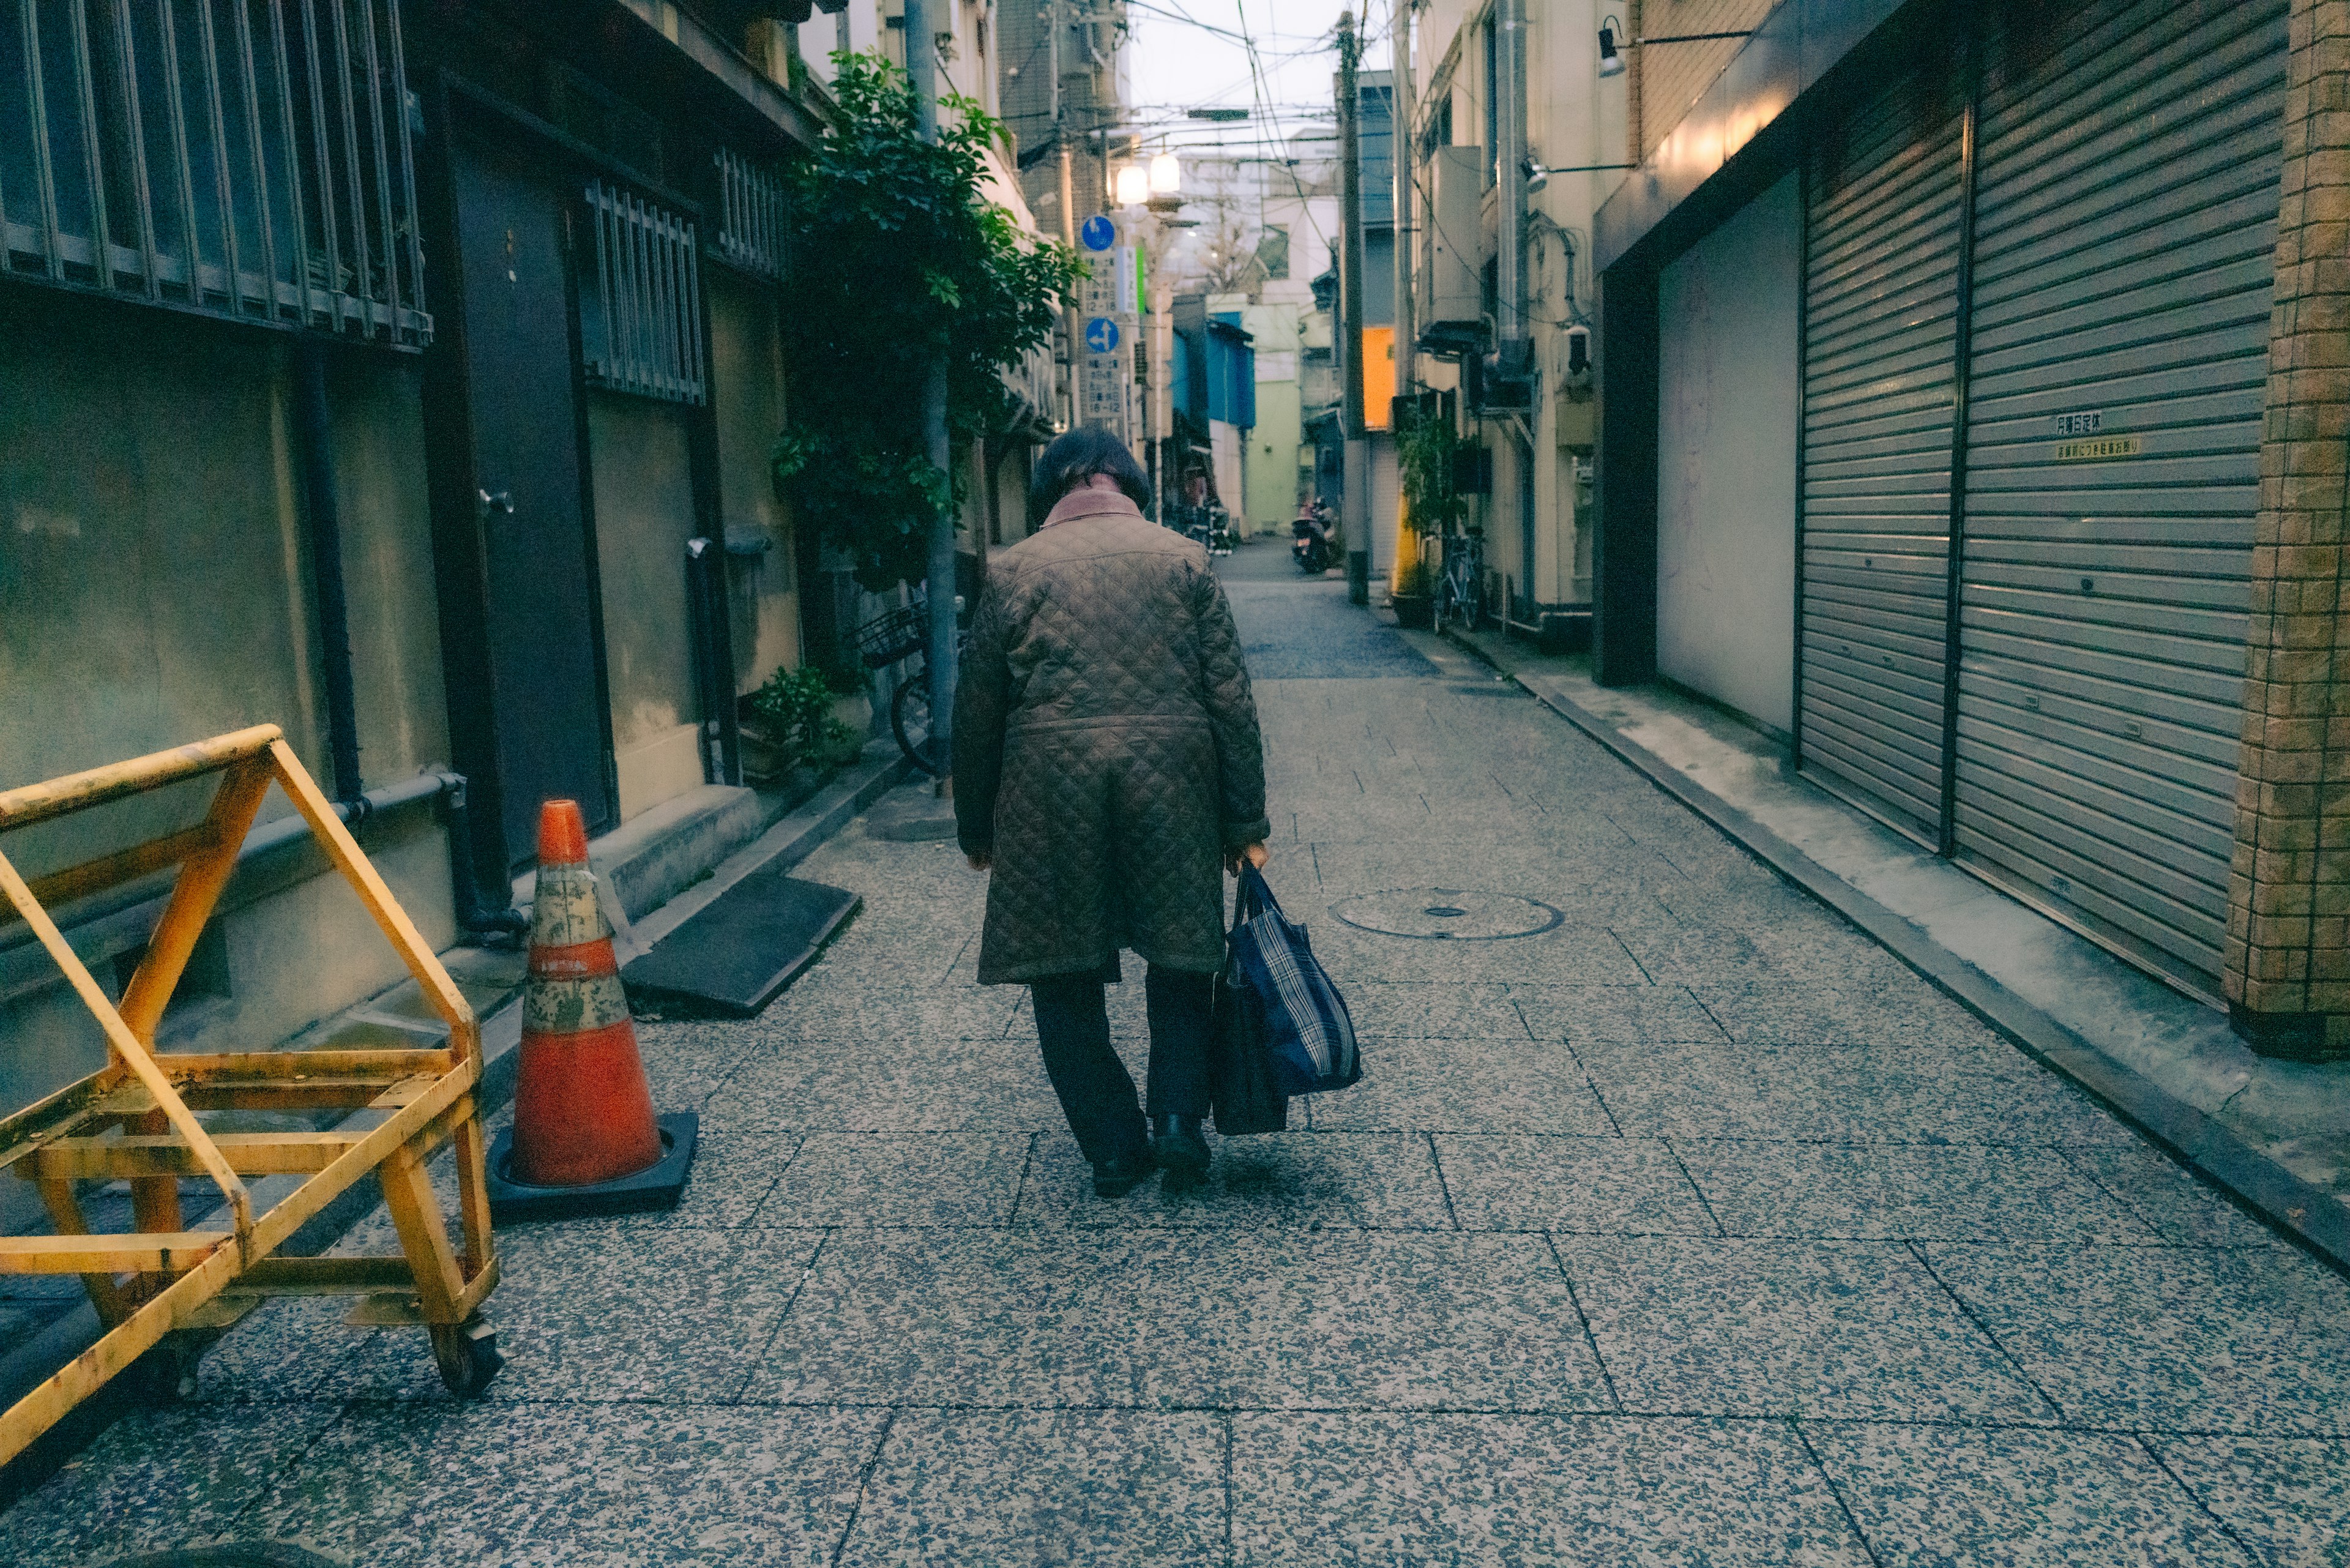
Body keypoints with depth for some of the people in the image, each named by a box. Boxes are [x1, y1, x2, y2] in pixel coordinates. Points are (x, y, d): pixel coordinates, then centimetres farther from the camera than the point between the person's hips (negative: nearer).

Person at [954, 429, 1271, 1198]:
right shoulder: (1184, 558, 5)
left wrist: (976, 827, 15)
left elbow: (977, 712, 5)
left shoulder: (1013, 569, 3)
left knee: (1065, 978, 13)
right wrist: (1247, 822, 7)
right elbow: (1232, 701, 1)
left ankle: (1115, 1148, 17)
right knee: (1180, 959, 19)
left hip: (1051, 793, -1)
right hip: (1172, 784, 1)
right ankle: (1179, 1121, 11)